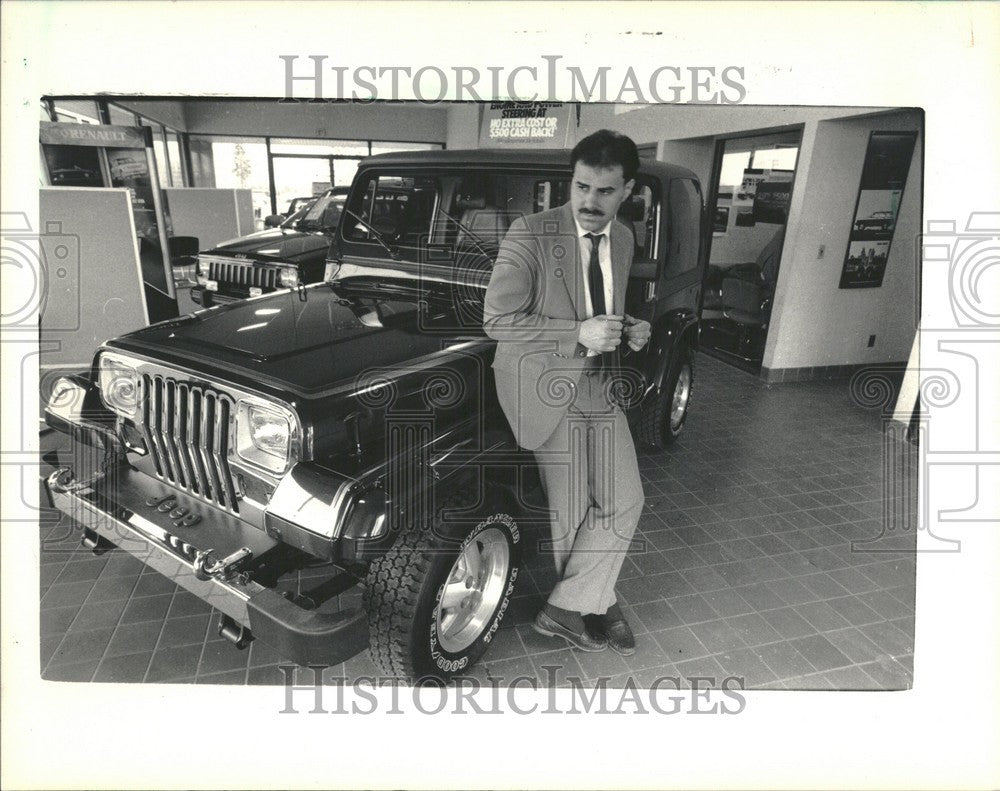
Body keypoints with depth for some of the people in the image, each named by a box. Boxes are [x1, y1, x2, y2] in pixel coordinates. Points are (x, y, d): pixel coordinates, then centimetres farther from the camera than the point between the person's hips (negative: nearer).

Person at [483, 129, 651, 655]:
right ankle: (596, 601, 30)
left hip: (602, 389, 7)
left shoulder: (623, 240, 7)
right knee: (567, 514, 5)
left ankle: (567, 607, 23)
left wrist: (628, 331, -2)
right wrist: (579, 334, -25)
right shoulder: (529, 236, -15)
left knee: (624, 502, 8)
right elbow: (497, 321, -18)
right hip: (548, 390, -7)